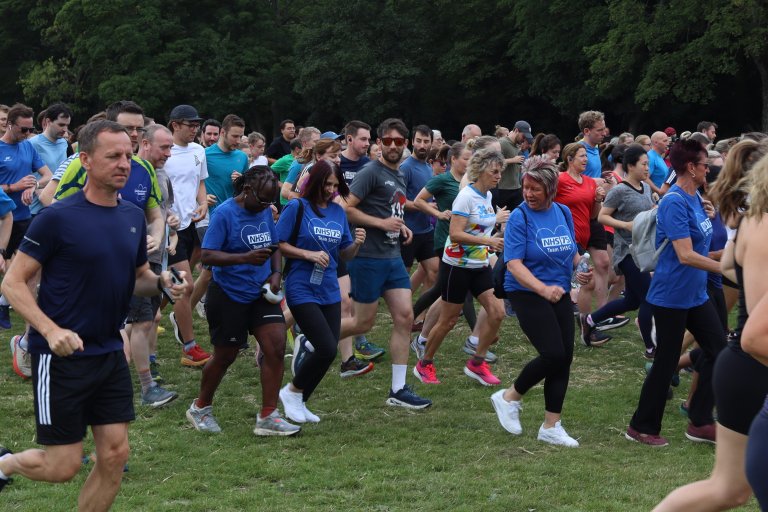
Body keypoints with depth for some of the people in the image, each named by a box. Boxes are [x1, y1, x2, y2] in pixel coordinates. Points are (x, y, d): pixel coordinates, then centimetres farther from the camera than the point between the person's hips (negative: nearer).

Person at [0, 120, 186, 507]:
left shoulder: (133, 217, 6)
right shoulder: (58, 217, -14)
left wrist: (162, 284, -4)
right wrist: (51, 330, -25)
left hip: (110, 354, 6)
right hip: (62, 356, -6)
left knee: (115, 455, 5)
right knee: (64, 465, -2)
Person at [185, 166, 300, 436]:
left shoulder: (266, 211, 4)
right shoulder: (224, 213, -16)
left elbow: (274, 246, 17)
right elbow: (206, 256, -21)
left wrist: (276, 273, -2)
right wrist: (246, 258, -32)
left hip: (261, 294, 6)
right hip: (229, 295, -6)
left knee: (276, 347, -8)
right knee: (225, 356, 6)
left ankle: (268, 417, -1)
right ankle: (200, 408, 31)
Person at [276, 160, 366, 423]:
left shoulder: (338, 212, 11)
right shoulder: (297, 207, -7)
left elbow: (345, 254, 15)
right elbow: (277, 245, -8)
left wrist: (357, 243, -6)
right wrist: (308, 255, -18)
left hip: (330, 290, 6)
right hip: (302, 290, -6)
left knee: (327, 351, 5)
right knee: (327, 349, -14)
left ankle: (299, 402, 23)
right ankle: (292, 391, 9)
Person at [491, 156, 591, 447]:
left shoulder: (563, 213, 5)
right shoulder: (519, 218, -12)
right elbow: (514, 263, -20)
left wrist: (582, 269, -3)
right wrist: (542, 289, -33)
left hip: (559, 294, 6)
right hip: (527, 294, -6)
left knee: (565, 357, 3)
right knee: (553, 354, -17)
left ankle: (551, 426, 14)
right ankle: (509, 397, 8)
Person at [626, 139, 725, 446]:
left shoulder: (695, 199, 7)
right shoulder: (674, 203, -21)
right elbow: (685, 255, -27)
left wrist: (709, 214, 5)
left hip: (696, 294, 9)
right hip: (671, 297, -9)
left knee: (718, 349, 7)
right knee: (665, 363, 1)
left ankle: (700, 422, 15)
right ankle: (641, 427, 15)